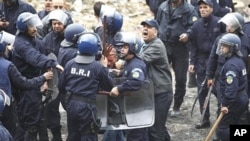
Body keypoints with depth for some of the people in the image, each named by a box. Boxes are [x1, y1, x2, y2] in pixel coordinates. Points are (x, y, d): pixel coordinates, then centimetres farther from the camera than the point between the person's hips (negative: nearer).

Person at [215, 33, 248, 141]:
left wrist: (225, 103, -28)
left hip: (234, 101, -11)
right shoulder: (239, 60, 12)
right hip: (241, 98, 11)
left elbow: (231, 87, -29)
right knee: (231, 126, 19)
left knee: (223, 129, -7)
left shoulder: (231, 64, -22)